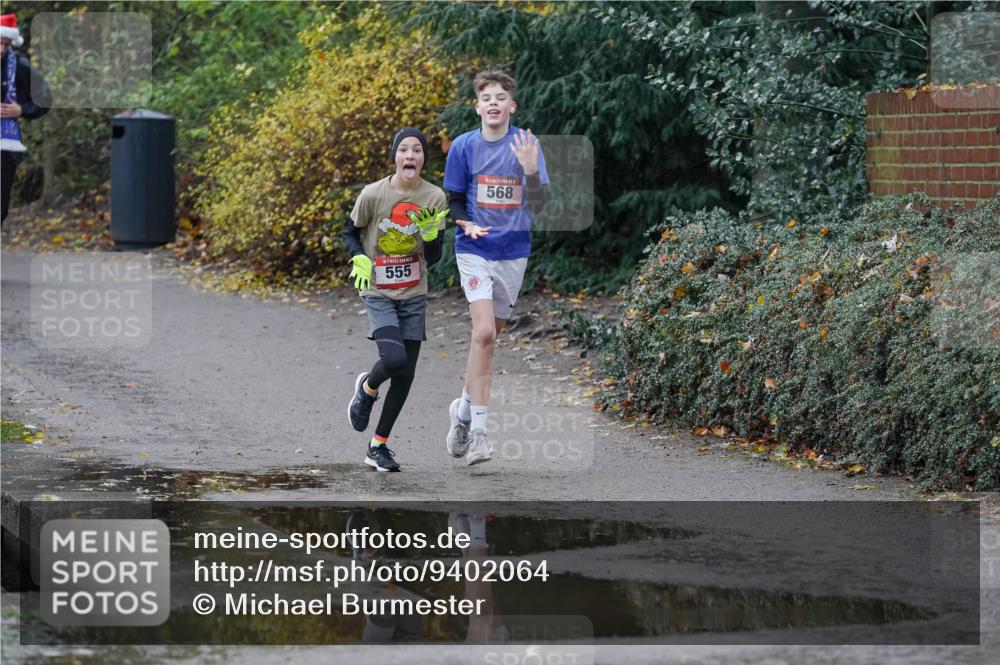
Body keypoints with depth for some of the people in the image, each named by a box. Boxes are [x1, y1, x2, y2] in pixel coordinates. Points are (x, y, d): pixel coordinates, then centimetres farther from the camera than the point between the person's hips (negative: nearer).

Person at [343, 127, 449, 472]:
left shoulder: (435, 198, -5)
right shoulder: (373, 194, -12)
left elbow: (433, 258, -1)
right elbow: (350, 233, 4)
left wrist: (431, 235, -21)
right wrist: (360, 259, -15)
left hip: (414, 295, 3)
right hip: (378, 293, -3)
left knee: (406, 375, 3)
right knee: (395, 359, -23)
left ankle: (378, 446, 17)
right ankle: (367, 388, 13)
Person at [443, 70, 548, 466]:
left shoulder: (526, 145, -3)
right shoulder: (464, 146, -3)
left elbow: (537, 207, -7)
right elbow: (453, 200, 5)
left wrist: (530, 171, -25)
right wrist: (466, 224, -16)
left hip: (513, 252, 2)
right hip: (475, 251, -2)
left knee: (489, 336, 11)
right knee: (484, 332, -17)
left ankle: (464, 409, 31)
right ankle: (477, 431, -16)